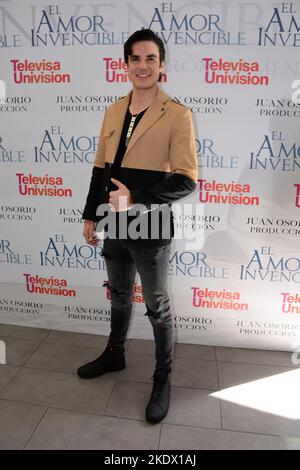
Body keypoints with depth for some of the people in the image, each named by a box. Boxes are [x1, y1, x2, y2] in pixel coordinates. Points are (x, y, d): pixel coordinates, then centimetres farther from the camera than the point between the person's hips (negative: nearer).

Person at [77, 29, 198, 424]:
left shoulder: (177, 115, -12)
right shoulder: (113, 111, 7)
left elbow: (186, 180, -16)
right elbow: (101, 168, 12)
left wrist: (135, 199, -23)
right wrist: (91, 215, 11)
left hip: (150, 230, -5)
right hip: (114, 226, 6)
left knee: (157, 307, 11)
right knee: (119, 297, 23)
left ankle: (163, 379, 33)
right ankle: (114, 355, 48)